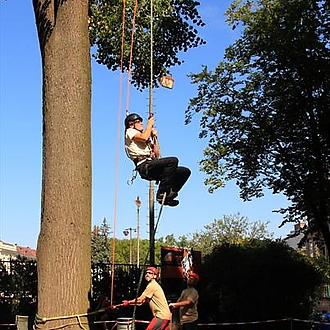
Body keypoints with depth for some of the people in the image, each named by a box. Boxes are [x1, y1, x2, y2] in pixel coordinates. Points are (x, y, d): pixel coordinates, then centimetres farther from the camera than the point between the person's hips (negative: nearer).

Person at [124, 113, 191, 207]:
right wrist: (149, 124, 3)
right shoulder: (130, 131, 10)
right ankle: (161, 194, -25)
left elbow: (157, 154, 27)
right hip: (144, 166, -8)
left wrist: (154, 138, 18)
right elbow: (144, 137, -13)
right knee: (173, 160, -29)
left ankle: (167, 196, -5)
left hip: (151, 165, 8)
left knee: (185, 171, -2)